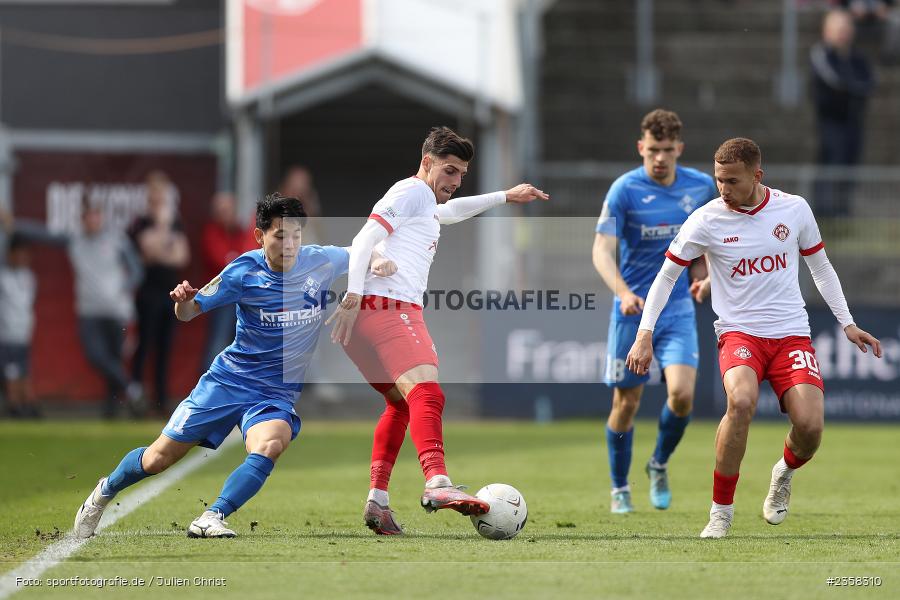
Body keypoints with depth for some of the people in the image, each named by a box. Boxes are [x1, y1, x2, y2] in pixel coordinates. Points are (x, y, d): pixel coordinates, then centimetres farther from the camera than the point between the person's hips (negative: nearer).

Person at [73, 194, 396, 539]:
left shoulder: (321, 262, -8)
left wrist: (381, 263, -13)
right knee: (159, 458, 5)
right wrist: (183, 299, -31)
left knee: (269, 446, -34)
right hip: (229, 378, 0)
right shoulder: (245, 271, -13)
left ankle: (212, 518, -30)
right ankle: (104, 492, 33)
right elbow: (188, 313, -6)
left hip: (276, 392, 1)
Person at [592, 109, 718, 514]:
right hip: (633, 310, -2)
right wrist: (623, 292, -34)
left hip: (678, 309, 2)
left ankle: (659, 465, 13)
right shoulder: (625, 189, -11)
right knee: (626, 403, 4)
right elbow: (603, 249, -18)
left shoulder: (701, 186, 1)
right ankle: (620, 490, 23)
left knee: (682, 393, -16)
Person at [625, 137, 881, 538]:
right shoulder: (706, 220, -6)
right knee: (741, 401, -33)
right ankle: (721, 511, -16)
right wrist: (645, 334, -6)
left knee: (810, 424, -19)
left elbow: (821, 268, 14)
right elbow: (666, 276, 3)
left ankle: (784, 475, 20)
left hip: (792, 334, 2)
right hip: (739, 332, -2)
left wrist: (847, 324, 10)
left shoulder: (794, 209, 0)